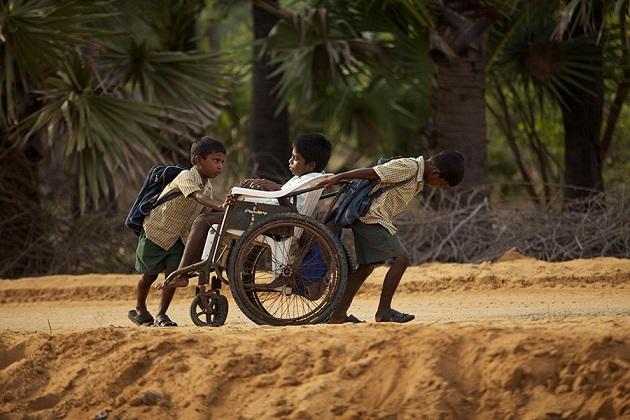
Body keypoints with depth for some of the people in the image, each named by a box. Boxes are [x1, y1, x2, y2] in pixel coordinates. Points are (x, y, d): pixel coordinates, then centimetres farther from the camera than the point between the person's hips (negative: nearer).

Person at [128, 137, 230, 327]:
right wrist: (220, 206, -62)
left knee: (173, 272, -8)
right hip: (156, 231, -6)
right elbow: (197, 196, -47)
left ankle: (161, 315, 3)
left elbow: (206, 213, 0)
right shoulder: (186, 177, -27)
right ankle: (140, 310, 31)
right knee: (150, 275, 8)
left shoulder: (208, 186, -2)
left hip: (176, 236, 6)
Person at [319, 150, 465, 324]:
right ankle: (383, 311, -7)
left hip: (367, 219, 10)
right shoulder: (409, 167, -17)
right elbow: (372, 173, -20)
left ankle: (338, 314, 12)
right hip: (373, 218, -10)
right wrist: (338, 178, -22)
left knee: (366, 267, 11)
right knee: (401, 259, -12)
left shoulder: (418, 178, 14)